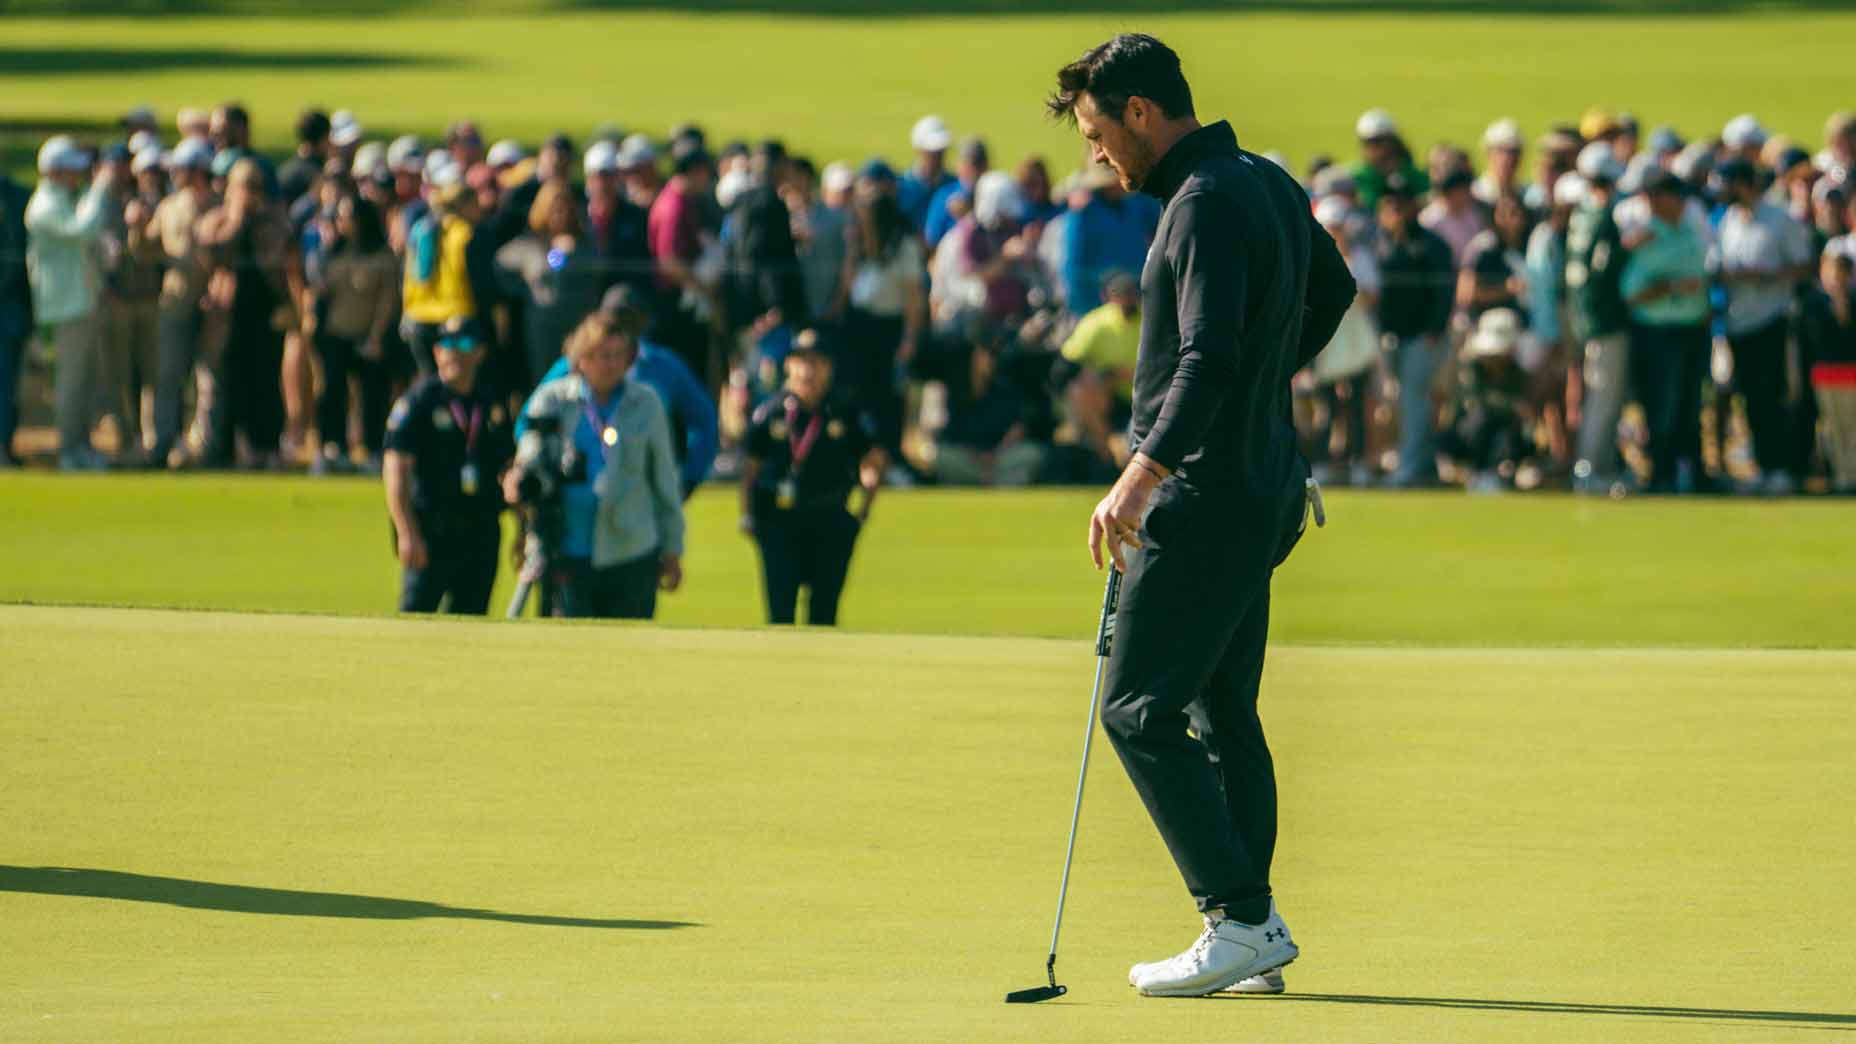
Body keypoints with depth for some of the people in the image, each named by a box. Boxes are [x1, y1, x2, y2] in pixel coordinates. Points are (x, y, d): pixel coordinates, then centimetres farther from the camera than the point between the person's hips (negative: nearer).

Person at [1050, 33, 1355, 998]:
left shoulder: (1206, 206, -18)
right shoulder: (1269, 184, 12)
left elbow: (1208, 358, -29)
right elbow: (1331, 289, 30)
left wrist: (1142, 474, -34)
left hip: (1205, 497, -10)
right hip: (1263, 484, 10)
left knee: (1138, 709, -7)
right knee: (1224, 711, 13)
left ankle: (1237, 919, -9)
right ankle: (1253, 925, 12)